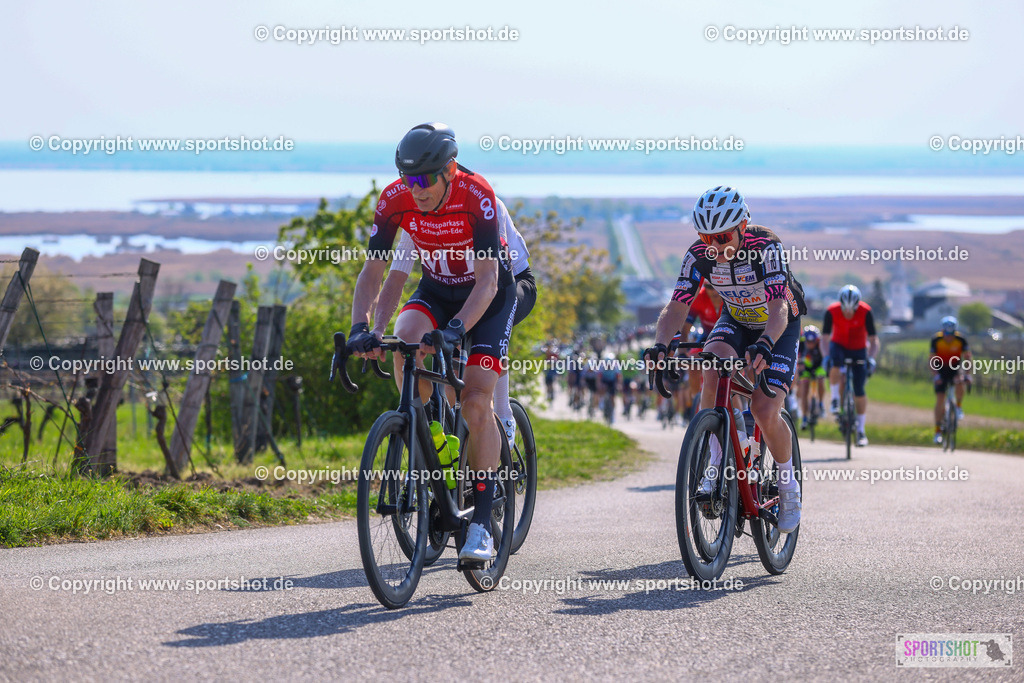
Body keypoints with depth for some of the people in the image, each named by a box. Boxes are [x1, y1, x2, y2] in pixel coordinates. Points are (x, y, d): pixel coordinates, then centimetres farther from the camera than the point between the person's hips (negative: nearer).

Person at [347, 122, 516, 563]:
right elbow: (372, 271, -19)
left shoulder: (476, 196, -32)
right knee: (405, 339, -31)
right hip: (436, 290, 3)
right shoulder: (396, 200, -21)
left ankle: (482, 523, -10)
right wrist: (360, 328, -35)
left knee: (476, 403, -17)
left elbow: (487, 281, -35)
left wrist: (455, 329, -50)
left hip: (490, 295, -3)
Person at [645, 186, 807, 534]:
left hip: (779, 328, -3)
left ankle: (789, 486, 5)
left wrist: (765, 344, -62)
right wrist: (659, 344, -45)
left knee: (765, 411, -21)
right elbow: (677, 306, -25)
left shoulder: (766, 246, -32)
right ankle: (714, 466, -21)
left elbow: (779, 308, -42)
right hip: (735, 322, 3)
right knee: (714, 364, -32)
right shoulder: (699, 254, -20)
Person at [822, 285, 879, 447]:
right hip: (839, 346, 0)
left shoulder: (865, 312, -25)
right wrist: (826, 356, -40)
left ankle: (861, 430, 7)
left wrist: (871, 359, -37)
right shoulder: (832, 311, -24)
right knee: (835, 363, -37)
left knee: (859, 391, -5)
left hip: (858, 350, 0)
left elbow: (873, 339, -23)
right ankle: (835, 400, -20)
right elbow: (825, 338, -24)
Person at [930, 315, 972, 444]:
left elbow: (967, 357, -16)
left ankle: (959, 407, -9)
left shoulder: (961, 339, -19)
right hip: (941, 370, 0)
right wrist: (935, 374, -30)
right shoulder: (936, 339, -19)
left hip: (955, 368, 0)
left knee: (960, 382, -35)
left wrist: (967, 374, -27)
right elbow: (931, 360, -17)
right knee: (940, 400, -8)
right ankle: (938, 431, 0)